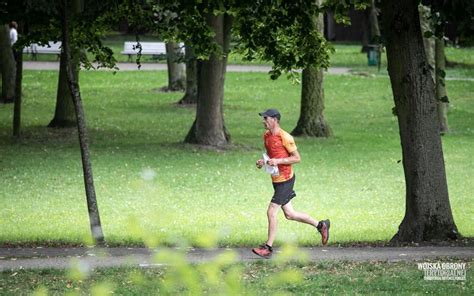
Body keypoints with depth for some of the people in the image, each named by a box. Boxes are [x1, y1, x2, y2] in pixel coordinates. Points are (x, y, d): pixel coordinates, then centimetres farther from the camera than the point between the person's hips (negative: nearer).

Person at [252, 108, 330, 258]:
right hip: (276, 180, 9)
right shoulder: (266, 136, 9)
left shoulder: (285, 138, -17)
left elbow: (297, 158, -13)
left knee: (271, 212, -9)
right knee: (289, 214, 14)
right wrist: (263, 161, 2)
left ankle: (268, 248, -1)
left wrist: (278, 161, -22)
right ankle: (321, 225, 29)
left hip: (285, 180, -9)